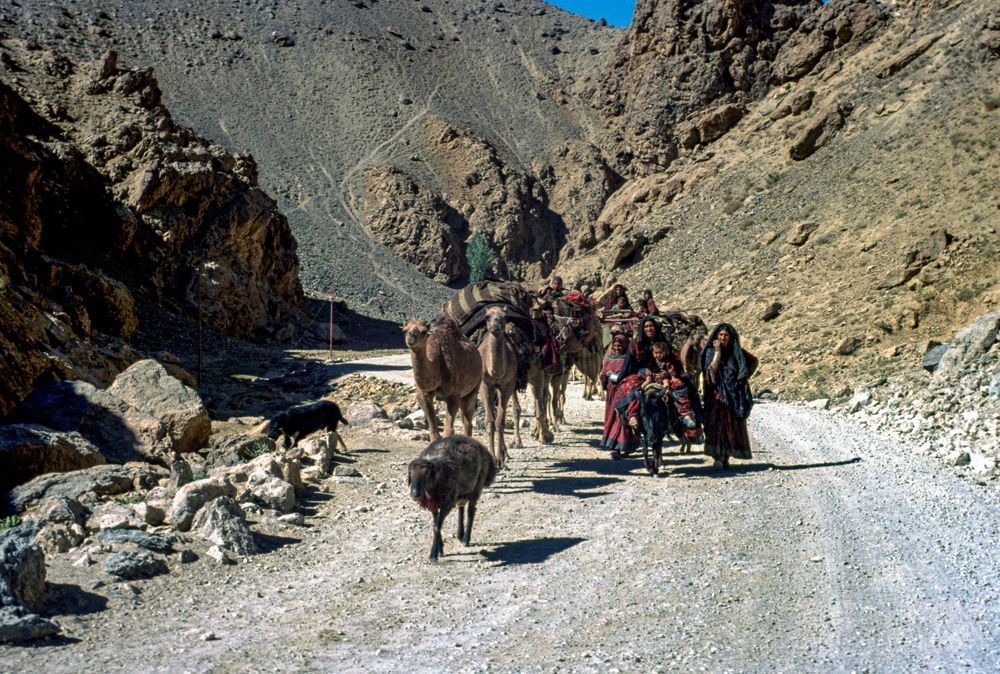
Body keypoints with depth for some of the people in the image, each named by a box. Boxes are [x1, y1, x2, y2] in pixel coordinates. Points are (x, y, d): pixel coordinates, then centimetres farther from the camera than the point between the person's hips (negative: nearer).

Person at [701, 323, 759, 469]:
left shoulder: (737, 351, 5)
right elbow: (711, 371, -16)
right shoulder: (711, 352, -1)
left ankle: (726, 456, 11)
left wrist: (744, 377, 11)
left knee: (734, 425, 3)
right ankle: (718, 456, -10)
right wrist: (718, 352, -18)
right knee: (717, 423, -10)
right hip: (717, 394, -3)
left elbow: (753, 361, 21)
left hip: (734, 395, 3)